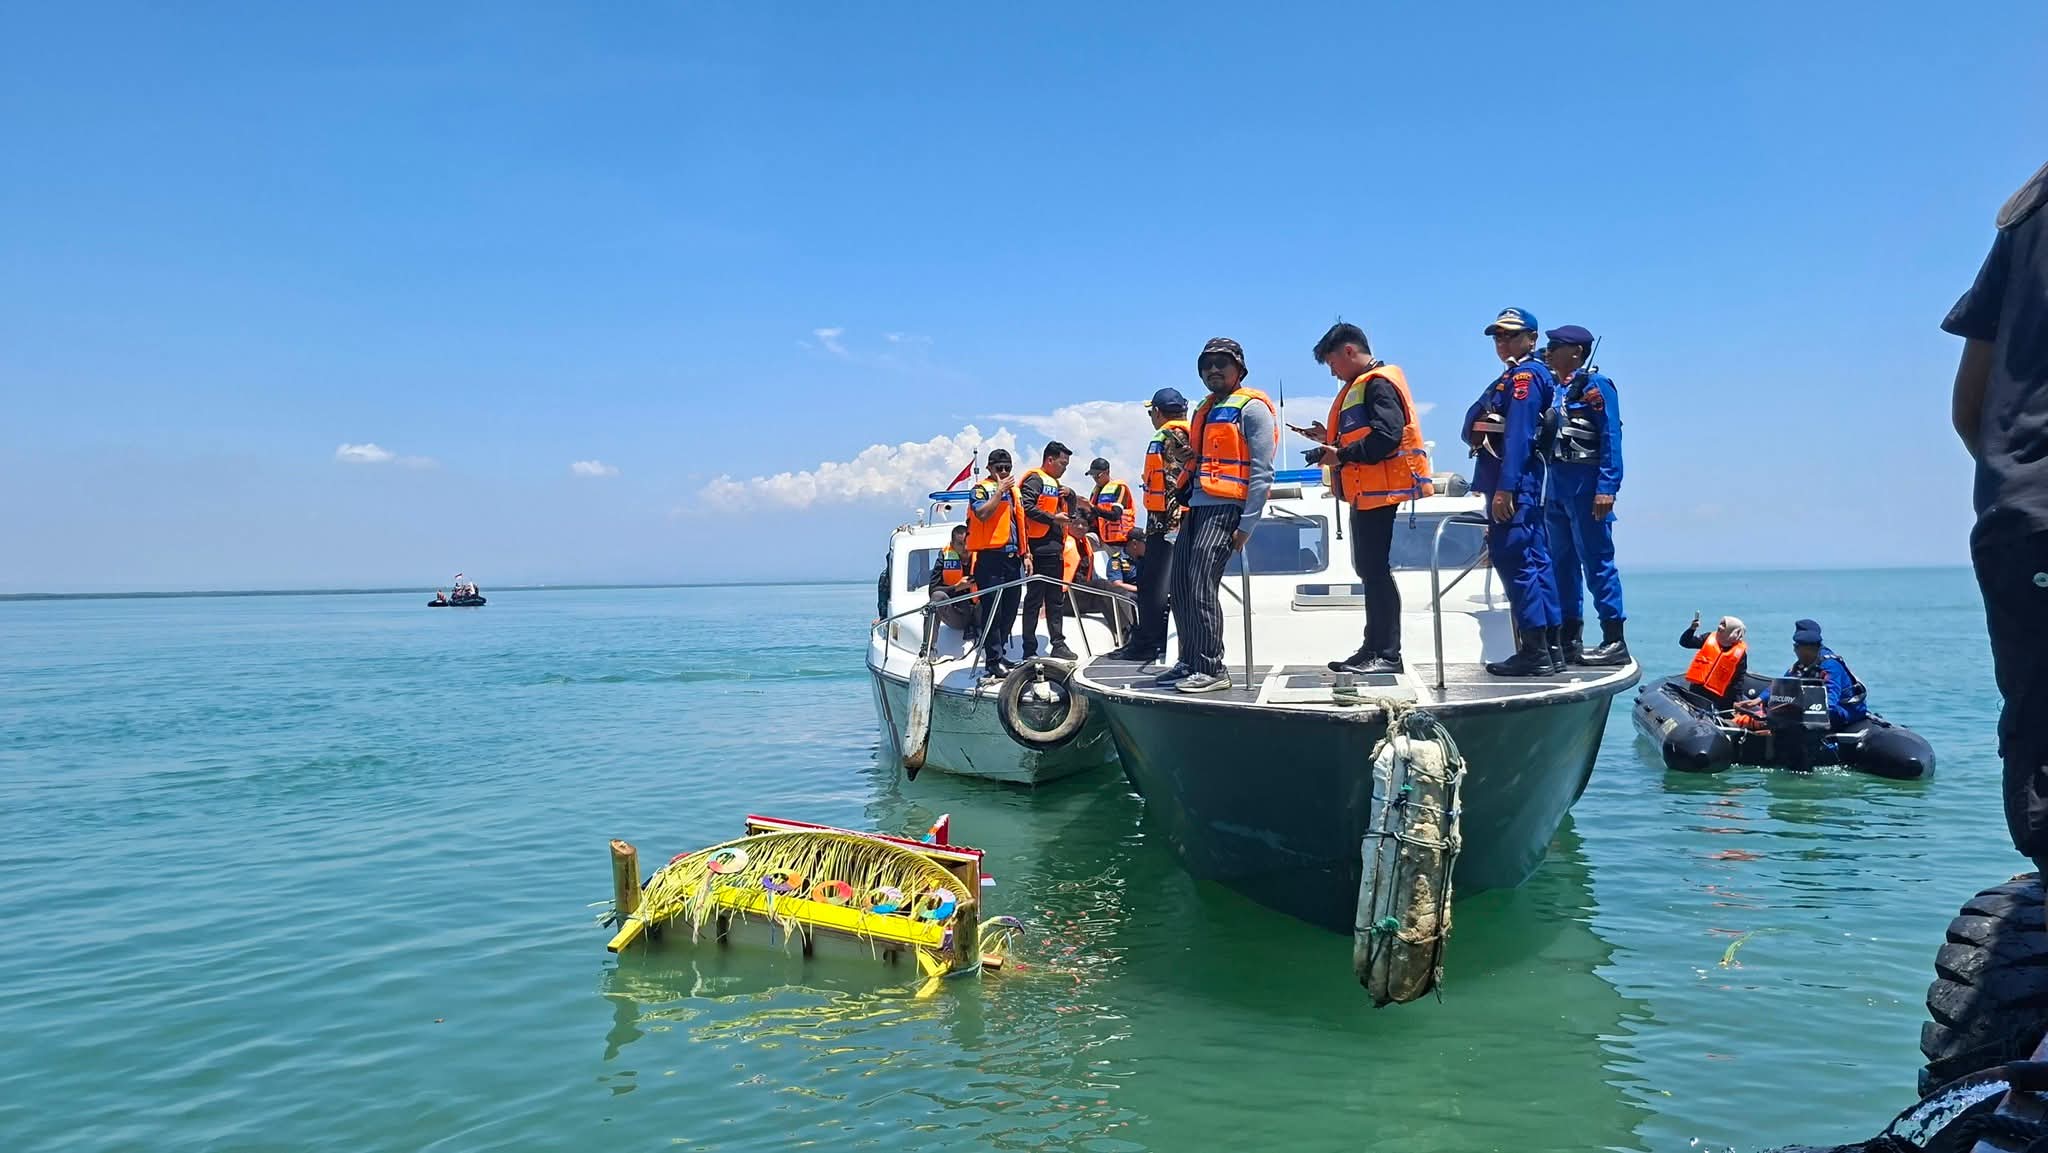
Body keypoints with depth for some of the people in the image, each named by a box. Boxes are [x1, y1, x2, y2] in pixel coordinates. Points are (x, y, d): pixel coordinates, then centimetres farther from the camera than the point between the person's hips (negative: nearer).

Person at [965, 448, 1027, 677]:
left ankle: (999, 654, 20)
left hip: (1012, 557, 7)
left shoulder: (1013, 489, 20)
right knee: (993, 610, -7)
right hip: (990, 557, -7)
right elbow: (982, 514, -20)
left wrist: (1025, 554, 19)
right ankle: (994, 659, -5)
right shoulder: (981, 488, -1)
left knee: (1009, 611, 10)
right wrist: (1000, 491, -15)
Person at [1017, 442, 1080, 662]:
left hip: (1054, 549, 10)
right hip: (1040, 548, -9)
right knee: (1034, 599, -5)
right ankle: (1029, 650, -2)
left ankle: (1058, 644, 19)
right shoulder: (1035, 479, -6)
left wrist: (1068, 495, 8)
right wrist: (1053, 518, -17)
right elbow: (1026, 507, -19)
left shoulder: (1055, 483, 22)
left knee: (1056, 598, 12)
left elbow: (1063, 510, 26)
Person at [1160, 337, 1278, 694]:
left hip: (1226, 508, -8)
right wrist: (1182, 504, 18)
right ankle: (1190, 662, 15)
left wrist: (1247, 524, -16)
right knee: (1181, 586, 5)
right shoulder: (1204, 410, 23)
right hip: (1196, 508, 8)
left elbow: (1262, 472, -10)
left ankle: (1212, 669, -12)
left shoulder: (1253, 408, -3)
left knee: (1200, 586, -17)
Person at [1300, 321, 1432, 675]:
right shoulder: (1359, 387, 21)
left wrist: (1341, 455, -19)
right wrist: (1331, 440, 12)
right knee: (1370, 570, 13)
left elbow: (1386, 437, -24)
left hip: (1381, 494, -11)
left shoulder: (1378, 383, -11)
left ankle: (1387, 655, -6)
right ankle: (1373, 649, 21)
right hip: (1366, 495, 11)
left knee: (1377, 570, -10)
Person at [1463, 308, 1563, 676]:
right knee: (1534, 562, 11)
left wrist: (1504, 487, -25)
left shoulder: (1525, 375, -7)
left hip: (1515, 481, -10)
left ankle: (1534, 652, -10)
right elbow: (1472, 427, 18)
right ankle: (1550, 649, 16)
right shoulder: (1513, 377, 24)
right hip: (1518, 483, 10)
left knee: (1513, 559, -11)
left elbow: (1518, 435, -19)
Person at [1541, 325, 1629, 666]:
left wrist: (1606, 488, -21)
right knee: (1562, 564, 11)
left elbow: (1611, 439, -13)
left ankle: (1614, 641, -2)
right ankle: (1569, 640, 18)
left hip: (1585, 484, -8)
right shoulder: (1555, 388, 16)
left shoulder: (1595, 385, -6)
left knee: (1597, 561, -7)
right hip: (1556, 484, 8)